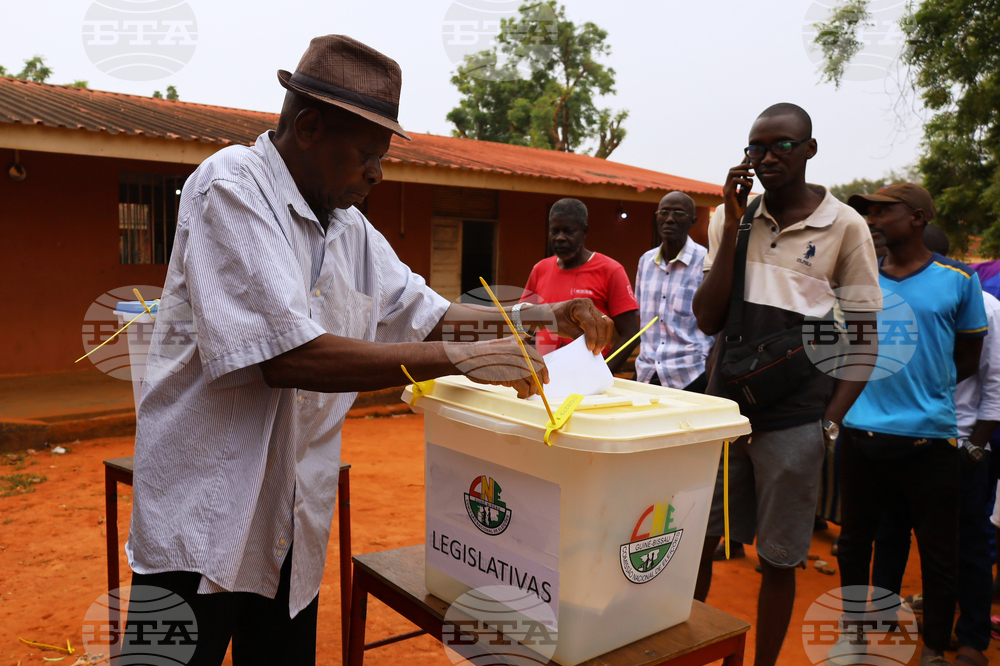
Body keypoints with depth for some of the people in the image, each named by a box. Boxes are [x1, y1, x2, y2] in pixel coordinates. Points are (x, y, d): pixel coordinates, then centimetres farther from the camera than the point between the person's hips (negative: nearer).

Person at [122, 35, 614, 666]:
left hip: (295, 523, 7)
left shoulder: (350, 229, 8)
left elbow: (425, 313, 14)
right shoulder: (231, 187, -16)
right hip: (203, 519, -7)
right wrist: (462, 359, -24)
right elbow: (286, 357, -27)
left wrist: (544, 317, 0)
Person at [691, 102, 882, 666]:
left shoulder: (845, 227, -2)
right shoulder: (731, 217, 5)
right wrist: (733, 226, -7)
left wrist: (830, 424, -8)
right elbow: (708, 320, -2)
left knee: (778, 561, 9)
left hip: (794, 422, -2)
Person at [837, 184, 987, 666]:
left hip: (929, 435, -2)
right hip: (862, 432, 2)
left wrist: (926, 388, -2)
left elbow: (968, 360, 7)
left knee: (938, 552, 9)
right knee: (854, 541, 14)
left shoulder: (958, 280, -1)